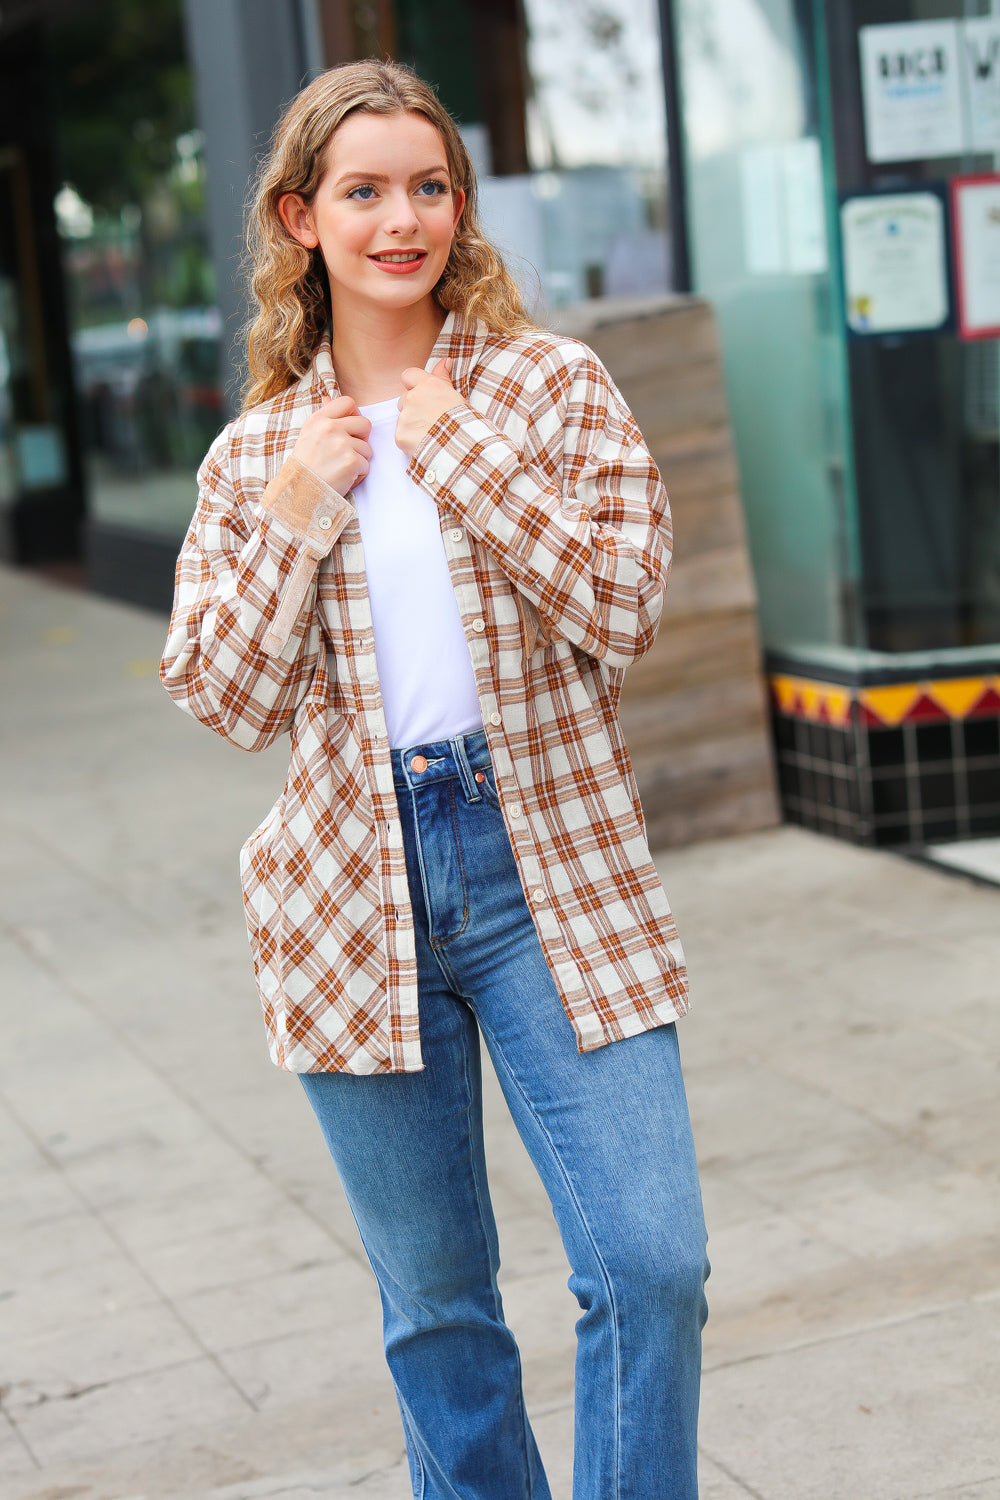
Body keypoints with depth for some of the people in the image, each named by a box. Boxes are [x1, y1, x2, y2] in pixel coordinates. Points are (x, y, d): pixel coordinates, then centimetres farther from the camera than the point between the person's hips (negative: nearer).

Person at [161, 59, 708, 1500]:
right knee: (434, 1303, 12)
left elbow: (619, 608, -10)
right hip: (356, 896, 2)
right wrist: (296, 515, -7)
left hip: (550, 868, -1)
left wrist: (458, 448, -11)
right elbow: (224, 699, 3)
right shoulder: (255, 451, 7)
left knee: (652, 1263, -9)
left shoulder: (554, 385, 2)